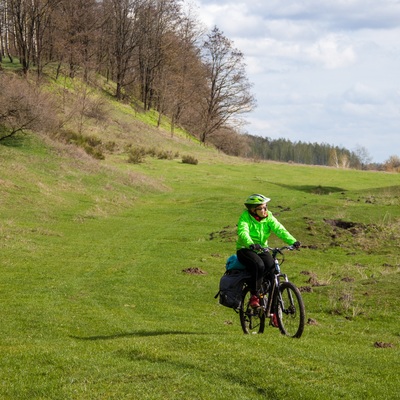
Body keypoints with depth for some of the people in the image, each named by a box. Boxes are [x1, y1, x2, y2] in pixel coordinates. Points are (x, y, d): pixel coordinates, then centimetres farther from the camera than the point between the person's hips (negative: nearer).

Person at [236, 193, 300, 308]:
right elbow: (243, 232, -31)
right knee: (259, 265, -34)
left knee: (272, 268, -23)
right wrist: (251, 244, -51)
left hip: (261, 250, 4)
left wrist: (293, 241, -29)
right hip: (245, 250, -4)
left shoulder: (268, 217, 0)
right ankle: (254, 296, -19)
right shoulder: (245, 217, -13)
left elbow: (279, 229, -12)